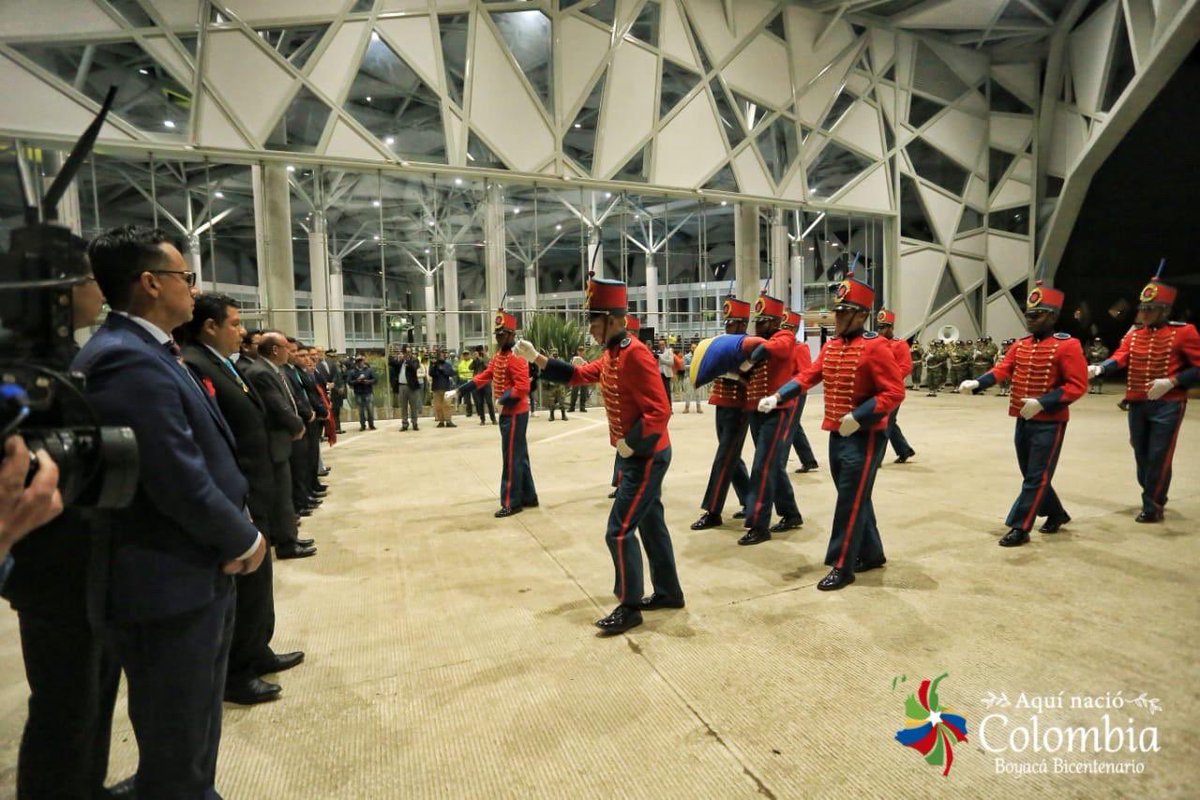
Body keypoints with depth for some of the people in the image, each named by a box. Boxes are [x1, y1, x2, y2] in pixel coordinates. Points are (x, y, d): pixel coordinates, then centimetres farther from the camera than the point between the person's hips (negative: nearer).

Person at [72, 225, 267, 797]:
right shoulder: (130, 361, -24)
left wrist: (231, 538, 1)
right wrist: (244, 540, -11)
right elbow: (182, 484, -27)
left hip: (194, 574, 10)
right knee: (176, 753, 11)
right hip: (170, 586, -10)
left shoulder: (144, 352, 9)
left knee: (194, 734, 26)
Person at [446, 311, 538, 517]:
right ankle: (528, 497, 25)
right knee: (520, 457, 15)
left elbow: (523, 387, -25)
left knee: (511, 459, -3)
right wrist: (458, 391, 12)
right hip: (509, 413, 10)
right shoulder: (499, 355, 13)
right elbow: (484, 377, 16)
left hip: (515, 414, -10)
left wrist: (502, 401, -24)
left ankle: (512, 503, 6)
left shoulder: (516, 357, -17)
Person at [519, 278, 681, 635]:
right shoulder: (610, 354, 7)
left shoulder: (636, 355, -24)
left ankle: (629, 607, 11)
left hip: (646, 457, -10)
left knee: (619, 532, -4)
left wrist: (630, 444, -22)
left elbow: (660, 412, -28)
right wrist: (536, 358, 9)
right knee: (651, 525, 18)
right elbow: (579, 375, 16)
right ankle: (668, 592, 33)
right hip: (633, 455, 10)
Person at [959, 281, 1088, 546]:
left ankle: (1020, 528, 3)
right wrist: (976, 383, -19)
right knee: (1030, 474, 17)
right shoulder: (1020, 345, 9)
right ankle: (1056, 514, 38)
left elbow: (1077, 385, -15)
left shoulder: (1067, 345, -10)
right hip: (1023, 420, 7)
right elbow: (1002, 369, -1)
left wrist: (1042, 403, -26)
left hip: (1049, 422, -7)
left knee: (1036, 477, -2)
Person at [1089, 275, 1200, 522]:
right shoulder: (1134, 334, 7)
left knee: (1159, 457, -3)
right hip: (1137, 405, 5)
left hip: (1167, 406, -5)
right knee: (1141, 455, 12)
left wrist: (1171, 382, -21)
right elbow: (1119, 359, -7)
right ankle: (1155, 498, 31)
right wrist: (1098, 368, -28)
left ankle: (1152, 507, 10)